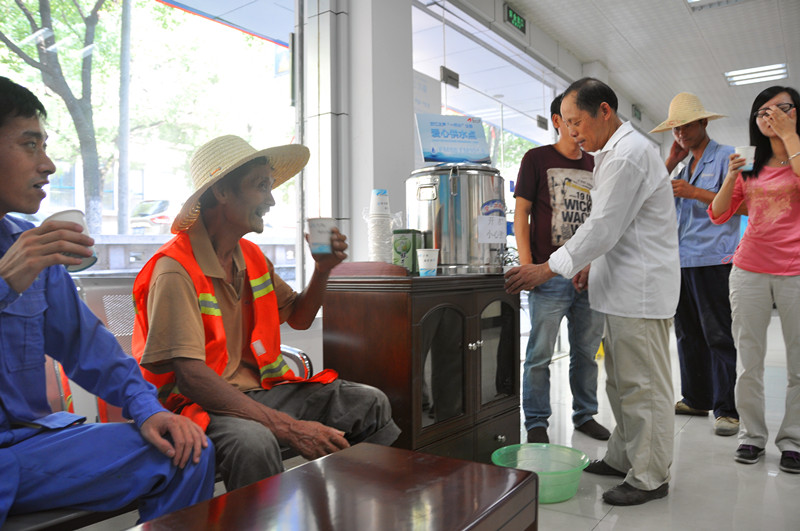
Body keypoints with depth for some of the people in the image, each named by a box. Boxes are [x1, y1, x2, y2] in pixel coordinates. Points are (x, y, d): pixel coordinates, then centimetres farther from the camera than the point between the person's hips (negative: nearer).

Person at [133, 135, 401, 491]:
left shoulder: (252, 257, 9)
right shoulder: (175, 269, -18)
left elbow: (298, 318, 21)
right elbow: (191, 377, -26)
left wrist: (322, 270, 1)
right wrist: (288, 427, -31)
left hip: (258, 391, 8)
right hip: (201, 404, -7)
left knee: (370, 403, -3)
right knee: (254, 441, -39)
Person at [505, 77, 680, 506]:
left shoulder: (629, 154, -16)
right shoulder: (614, 153, 18)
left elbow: (604, 225, -21)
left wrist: (550, 268, -18)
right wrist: (593, 264, 18)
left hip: (641, 288, -11)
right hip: (623, 286, 11)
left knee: (643, 385, -1)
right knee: (620, 382, 17)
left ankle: (650, 477, 12)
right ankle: (623, 458, 29)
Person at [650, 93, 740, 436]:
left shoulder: (726, 156, 0)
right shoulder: (684, 166, 21)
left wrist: (694, 193, -18)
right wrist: (671, 162, 9)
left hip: (713, 260, -7)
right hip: (681, 260, 7)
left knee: (718, 335, -4)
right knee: (688, 334, 11)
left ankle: (726, 409, 3)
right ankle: (696, 399, 21)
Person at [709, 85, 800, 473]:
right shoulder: (750, 166, 12)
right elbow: (718, 215, 8)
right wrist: (731, 176, -6)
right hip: (750, 270, 3)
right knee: (749, 363, 6)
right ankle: (752, 435, 17)